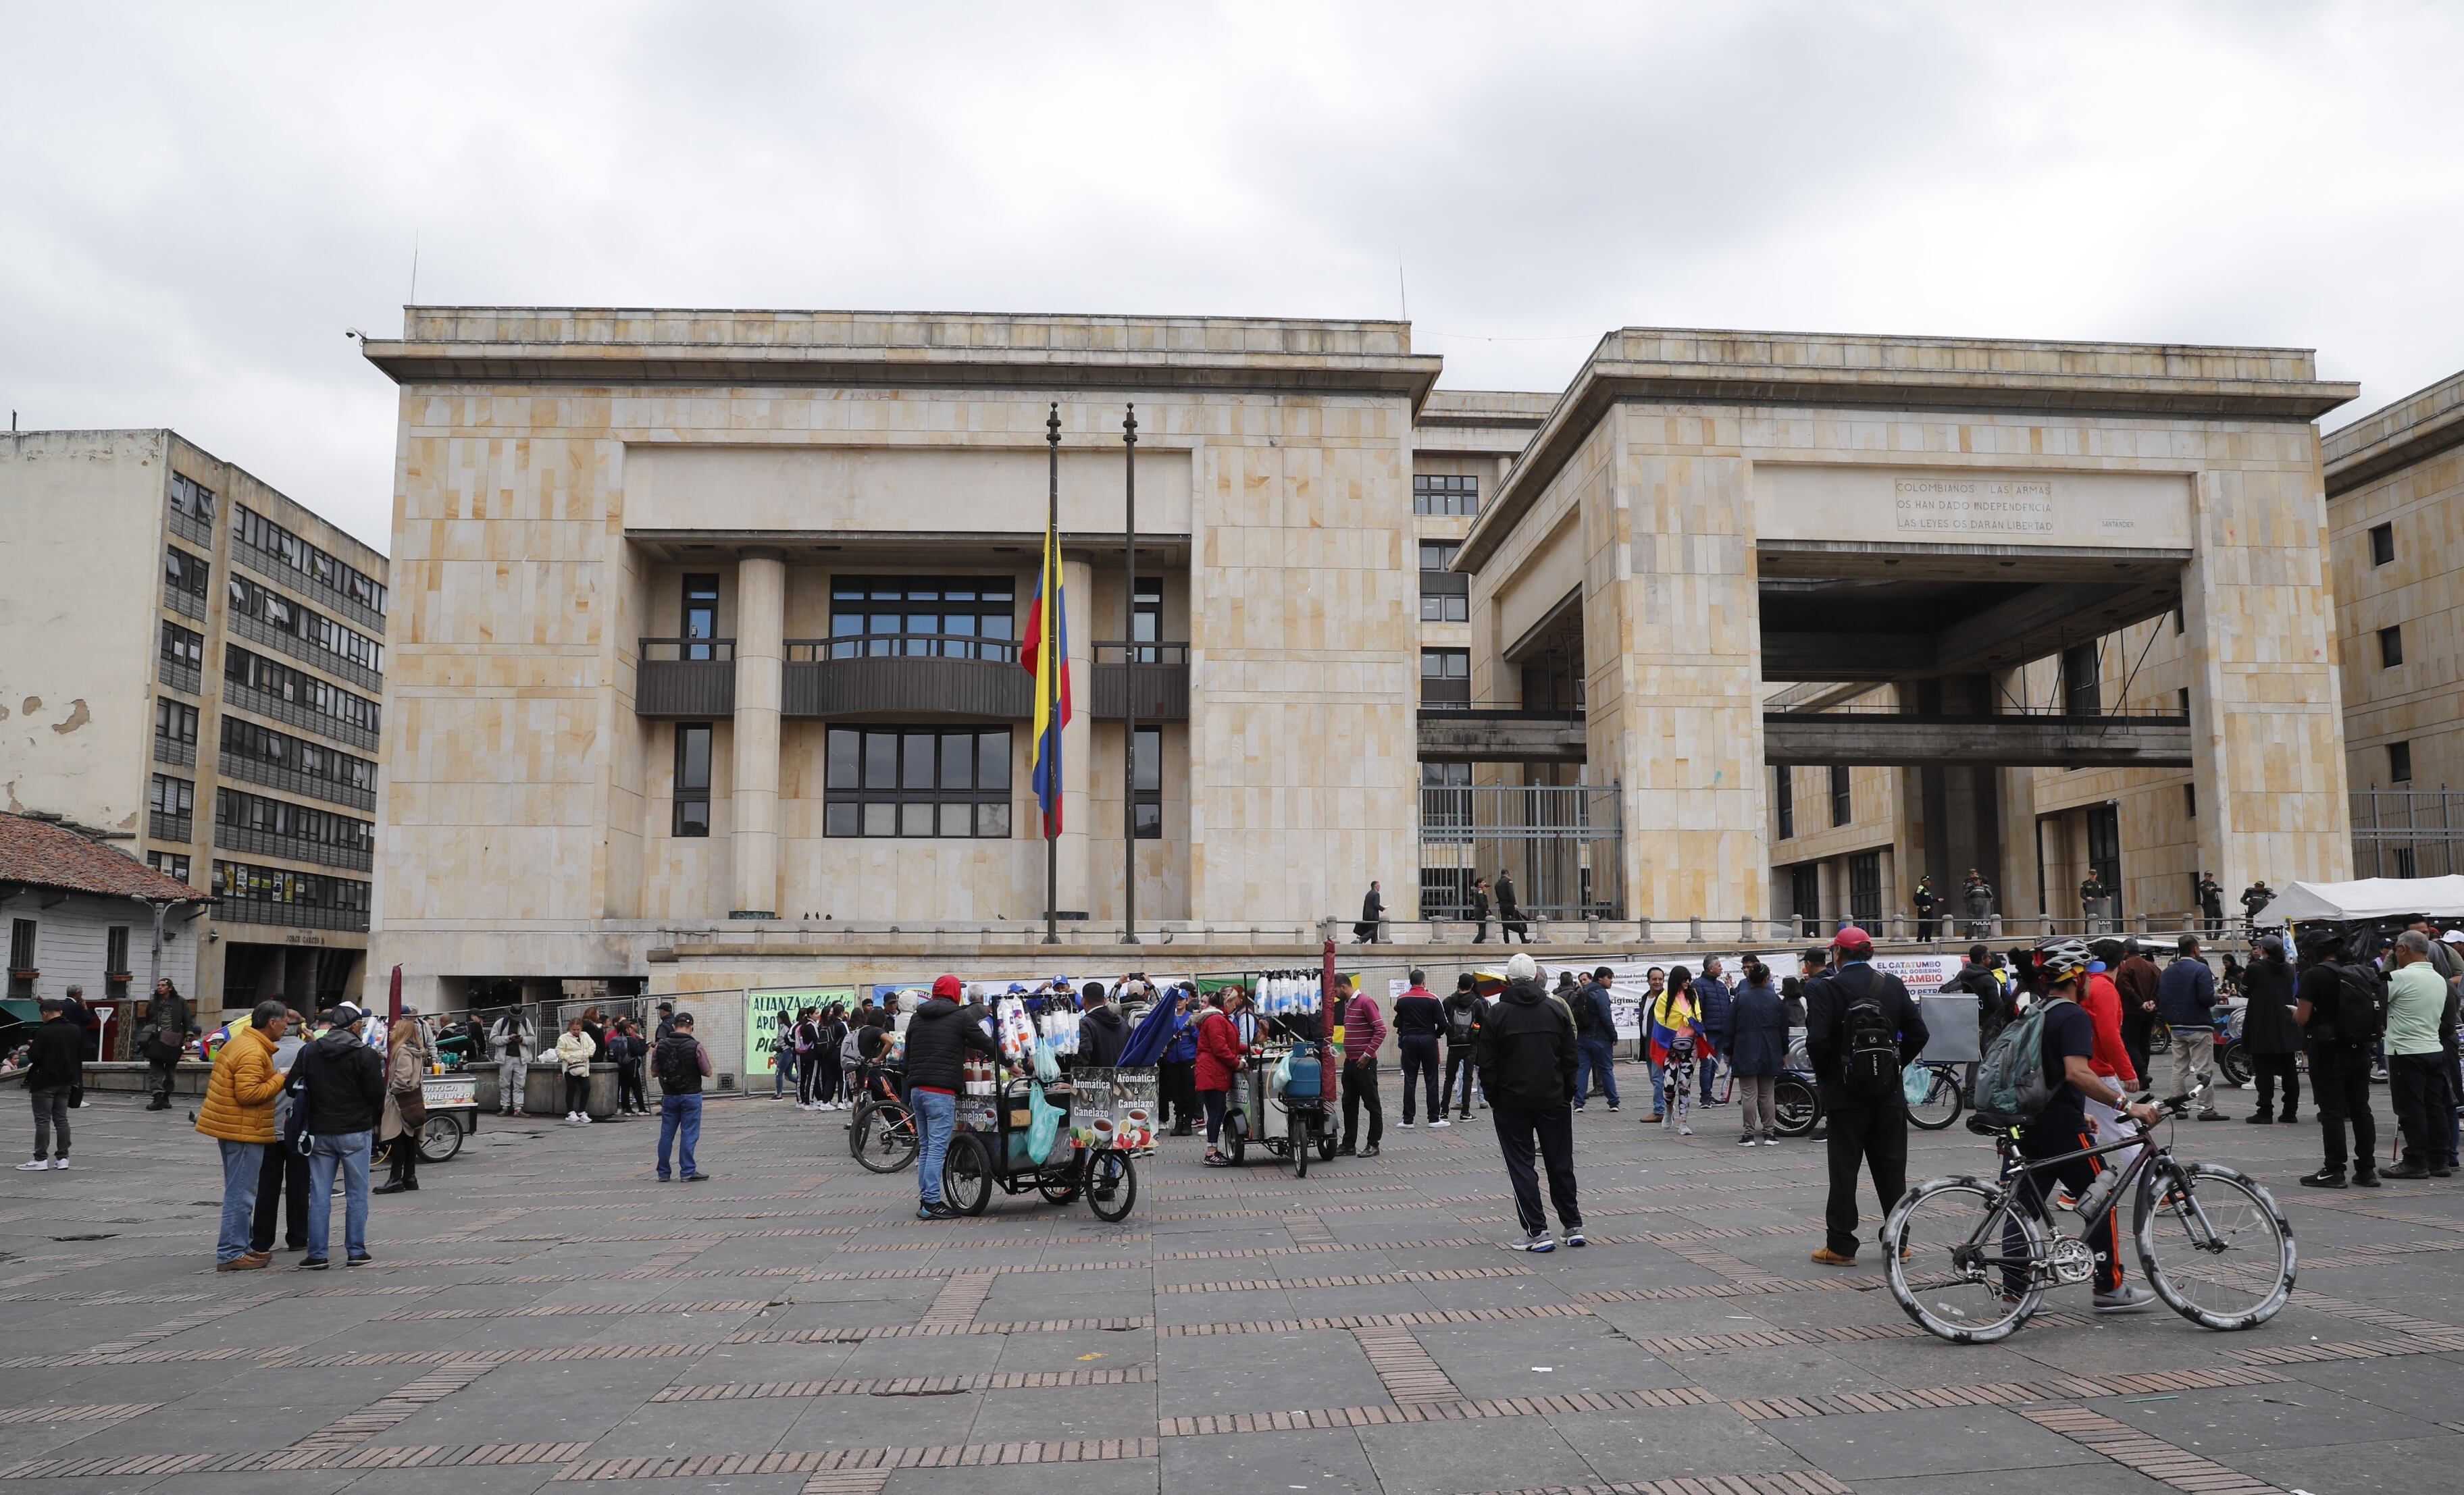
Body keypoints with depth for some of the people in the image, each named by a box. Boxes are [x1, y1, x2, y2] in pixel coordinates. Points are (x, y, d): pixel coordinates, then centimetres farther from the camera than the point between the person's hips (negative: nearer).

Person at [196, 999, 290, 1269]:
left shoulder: (240, 1042, 13)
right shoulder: (253, 1052, -20)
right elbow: (248, 1094, -26)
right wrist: (280, 1079, -16)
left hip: (233, 1127, 11)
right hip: (244, 1130, -11)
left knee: (239, 1192, 17)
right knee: (241, 1194, -5)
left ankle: (239, 1247, 25)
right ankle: (230, 1254, -2)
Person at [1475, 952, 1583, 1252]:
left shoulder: (1497, 1014, -6)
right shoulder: (1557, 1010, 2)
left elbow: (1487, 1065, -6)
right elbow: (1570, 1059, 4)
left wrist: (1493, 1099, 5)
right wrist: (1568, 1095, 13)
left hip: (1512, 1102, -3)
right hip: (1554, 1100, 3)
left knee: (1521, 1166, 3)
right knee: (1561, 1164, 13)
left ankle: (1537, 1232, 0)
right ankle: (1573, 1226, 18)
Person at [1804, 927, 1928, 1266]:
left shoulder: (1825, 989, -12)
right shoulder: (1893, 985, 3)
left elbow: (1817, 1041, -20)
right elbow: (1918, 1032, 1)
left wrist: (1824, 1074, -3)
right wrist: (1897, 1065, 11)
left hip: (1845, 1094, -4)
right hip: (1890, 1094, 4)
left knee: (1844, 1169, 3)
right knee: (1891, 1169, 13)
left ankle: (1841, 1245, 5)